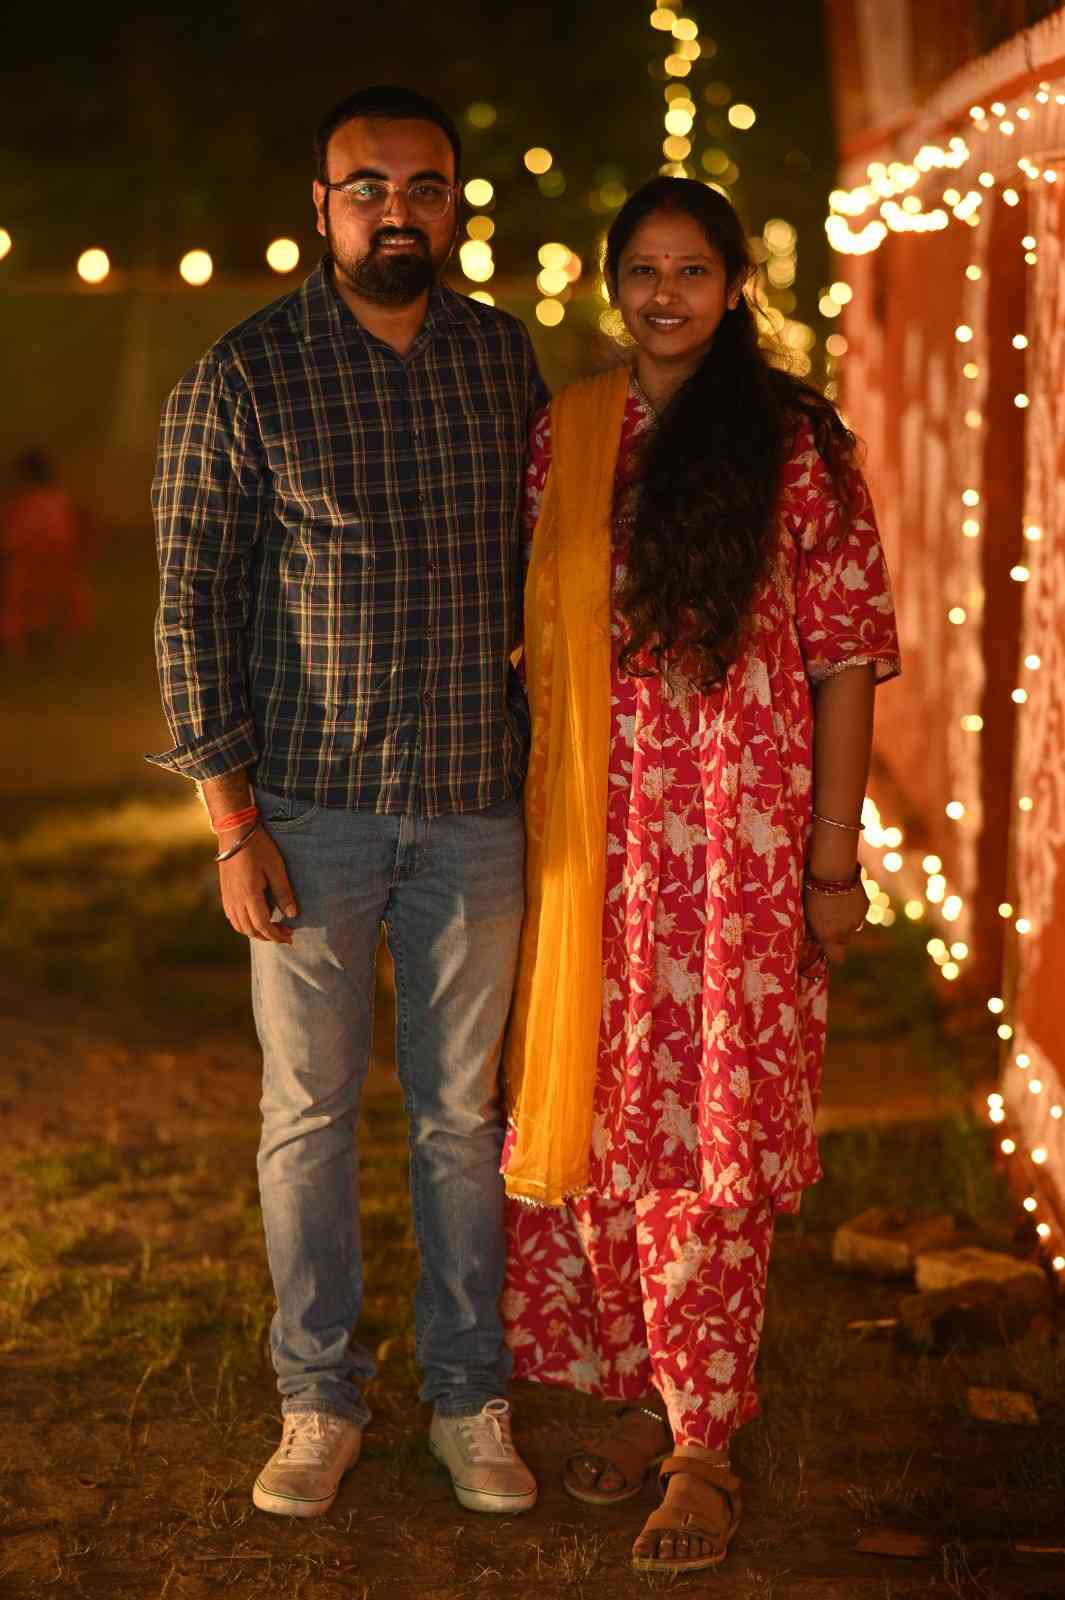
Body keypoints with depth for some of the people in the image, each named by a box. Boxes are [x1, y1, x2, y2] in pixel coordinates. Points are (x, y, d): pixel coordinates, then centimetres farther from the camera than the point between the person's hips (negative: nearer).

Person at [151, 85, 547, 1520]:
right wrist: (234, 822, -9)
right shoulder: (242, 378, -6)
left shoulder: (505, 356, 5)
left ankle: (469, 1398, 22)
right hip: (310, 809, -2)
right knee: (308, 1110, 6)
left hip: (475, 806, 3)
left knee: (464, 1113, 9)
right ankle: (320, 1401, 20)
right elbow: (194, 602, -5)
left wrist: (546, 753, 11)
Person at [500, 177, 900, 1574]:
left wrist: (833, 858, -7)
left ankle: (704, 1444, 8)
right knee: (596, 1120, 9)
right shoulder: (561, 438, 7)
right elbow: (525, 638, 11)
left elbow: (848, 655, -3)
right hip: (591, 838, 4)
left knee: (713, 1137, -1)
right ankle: (641, 1391, 26)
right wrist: (518, 828, 8)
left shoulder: (796, 444, -2)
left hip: (741, 835, -3)